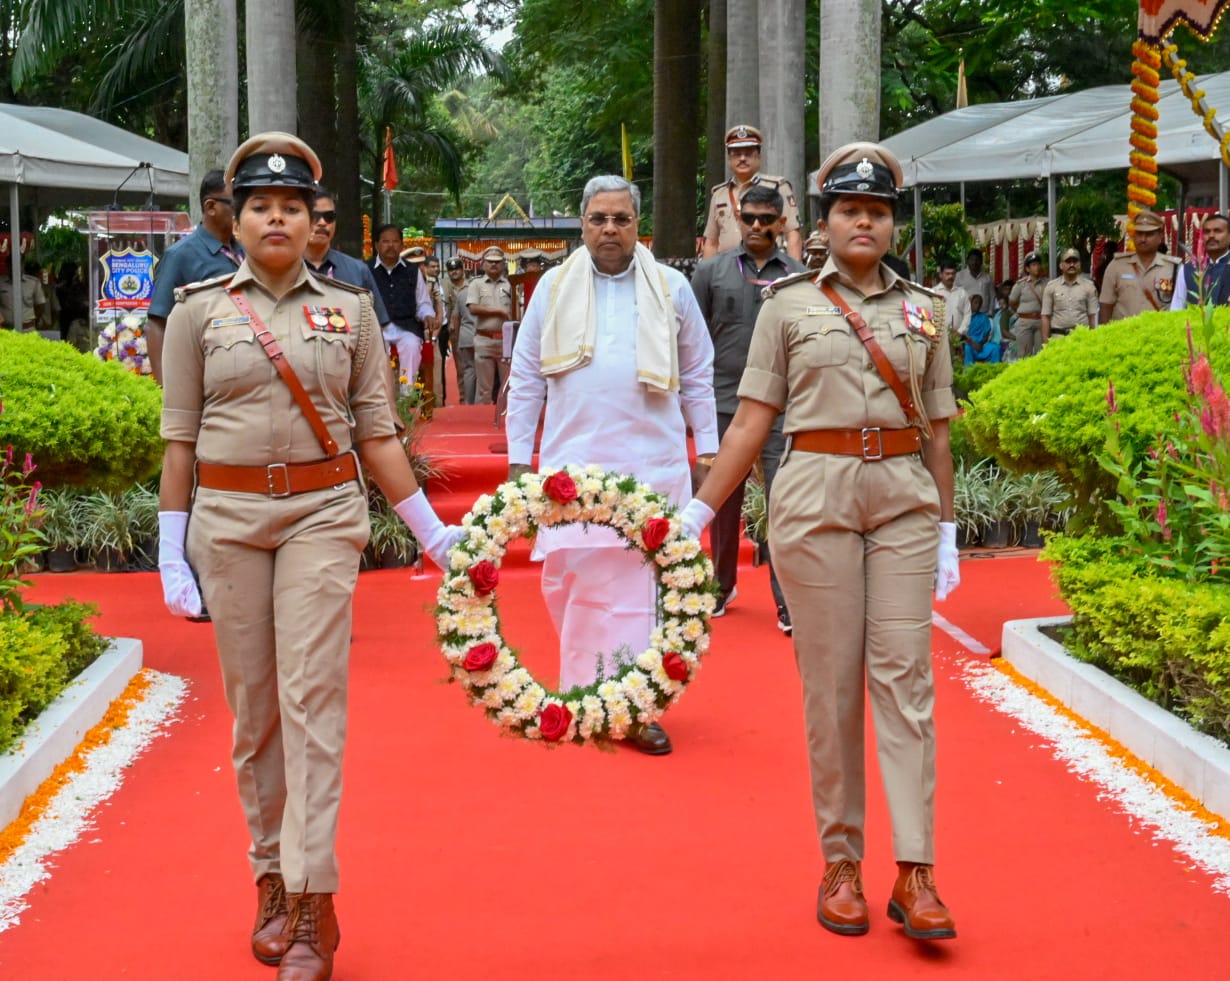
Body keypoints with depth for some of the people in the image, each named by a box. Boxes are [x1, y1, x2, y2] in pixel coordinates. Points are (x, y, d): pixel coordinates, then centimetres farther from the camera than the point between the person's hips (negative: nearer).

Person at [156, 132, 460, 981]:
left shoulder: (350, 308, 6)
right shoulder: (199, 312, 5)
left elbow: (376, 432, 8)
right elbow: (180, 438, 5)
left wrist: (430, 529, 6)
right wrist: (172, 550, 1)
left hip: (324, 514, -1)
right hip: (227, 517, 1)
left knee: (313, 697, -9)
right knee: (252, 706, 7)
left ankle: (313, 904, -6)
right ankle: (272, 880, 21)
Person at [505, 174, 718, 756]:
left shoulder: (671, 288, 9)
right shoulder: (554, 288, 9)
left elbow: (698, 376, 13)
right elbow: (526, 378, 11)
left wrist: (707, 449, 8)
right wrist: (519, 458, 7)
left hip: (653, 463, 0)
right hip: (572, 463, 1)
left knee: (641, 585, -3)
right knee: (568, 582, -1)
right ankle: (585, 693, 15)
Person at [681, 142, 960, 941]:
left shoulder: (922, 308, 11)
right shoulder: (789, 304, 5)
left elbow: (937, 427, 13)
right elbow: (753, 421, 4)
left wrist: (947, 532, 10)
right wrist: (699, 511, 0)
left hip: (904, 500, 2)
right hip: (816, 497, -1)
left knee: (905, 676, -3)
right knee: (830, 681, 2)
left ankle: (916, 875, -2)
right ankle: (841, 864, 12)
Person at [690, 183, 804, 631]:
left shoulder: (798, 276, 5)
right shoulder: (711, 271, 7)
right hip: (723, 404, 1)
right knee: (723, 502, 12)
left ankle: (788, 600, -1)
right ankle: (722, 585, 28)